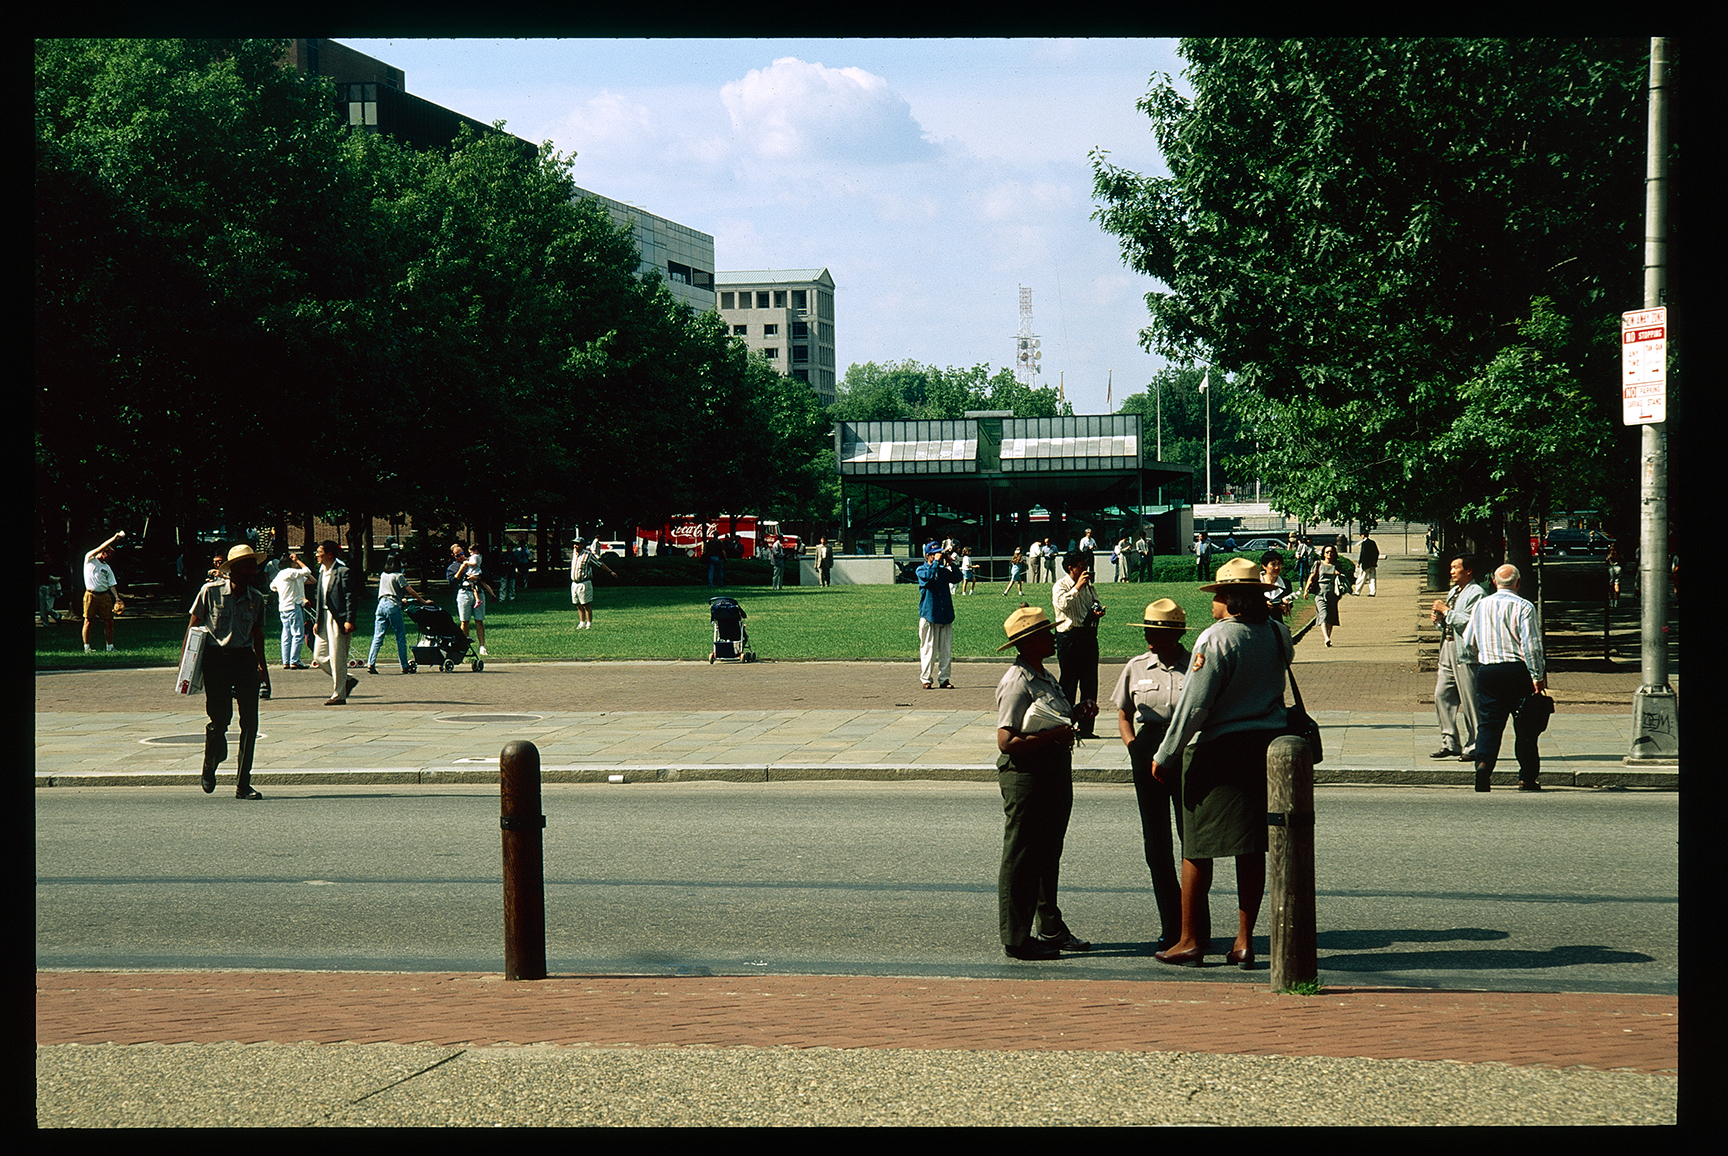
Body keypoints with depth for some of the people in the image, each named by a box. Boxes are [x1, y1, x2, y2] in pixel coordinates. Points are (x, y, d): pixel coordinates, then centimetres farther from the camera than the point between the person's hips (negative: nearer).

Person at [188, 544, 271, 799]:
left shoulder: (256, 598, 5)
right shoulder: (211, 591, -6)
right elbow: (194, 625, 2)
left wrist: (262, 666, 18)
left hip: (245, 658, 3)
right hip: (215, 660, -3)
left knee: (250, 721, -5)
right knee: (220, 719, -2)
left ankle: (243, 784, 0)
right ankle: (209, 769, 28)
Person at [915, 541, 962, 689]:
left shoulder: (944, 570, 15)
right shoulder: (921, 570, 2)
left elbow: (957, 578, 4)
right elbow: (928, 576, -19)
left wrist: (951, 563, -4)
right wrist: (937, 561, -14)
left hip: (945, 614, 4)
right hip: (928, 615, -4)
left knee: (946, 650, 4)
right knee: (928, 649, -4)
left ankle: (944, 679, 10)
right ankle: (926, 679, 2)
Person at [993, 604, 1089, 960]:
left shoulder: (1045, 677, 14)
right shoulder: (1017, 683, -17)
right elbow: (1007, 742, -23)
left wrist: (1072, 724, 7)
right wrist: (1054, 736, -22)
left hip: (1054, 775, 10)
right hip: (1025, 774, -10)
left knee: (1048, 854, 19)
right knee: (1021, 859, -2)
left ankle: (1051, 928, 30)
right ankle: (1016, 939, 3)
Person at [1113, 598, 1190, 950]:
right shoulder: (1136, 667, 8)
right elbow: (1123, 714, 18)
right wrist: (1131, 741, 1)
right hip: (1148, 751, 3)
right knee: (1156, 842, 4)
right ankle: (1170, 925, 13)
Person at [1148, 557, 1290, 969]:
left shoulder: (1217, 639, -15)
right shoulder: (1278, 635, 4)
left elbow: (1193, 706, -15)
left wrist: (1164, 757, -9)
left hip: (1220, 749, -6)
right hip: (1268, 745, 6)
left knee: (1197, 849, 3)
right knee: (1252, 849, 10)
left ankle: (1191, 941, 8)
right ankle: (1244, 940, 12)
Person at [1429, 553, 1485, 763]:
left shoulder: (1476, 593, -10)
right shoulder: (1453, 592, 20)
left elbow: (1470, 623, -22)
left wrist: (1446, 611, -16)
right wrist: (1439, 619, 5)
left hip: (1466, 653, -9)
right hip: (1448, 649, 9)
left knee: (1470, 702, -5)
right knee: (1442, 696, 6)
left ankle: (1474, 747, 1)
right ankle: (1450, 743, 12)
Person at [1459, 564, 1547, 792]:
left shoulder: (1480, 606, 8)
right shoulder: (1523, 606, -7)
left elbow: (1469, 641, 15)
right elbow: (1531, 644, -12)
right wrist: (1538, 676, -8)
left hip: (1487, 671, 3)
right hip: (1518, 670, -3)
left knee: (1489, 723, 4)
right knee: (1525, 727, 6)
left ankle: (1483, 762, -20)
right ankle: (1527, 777, 9)